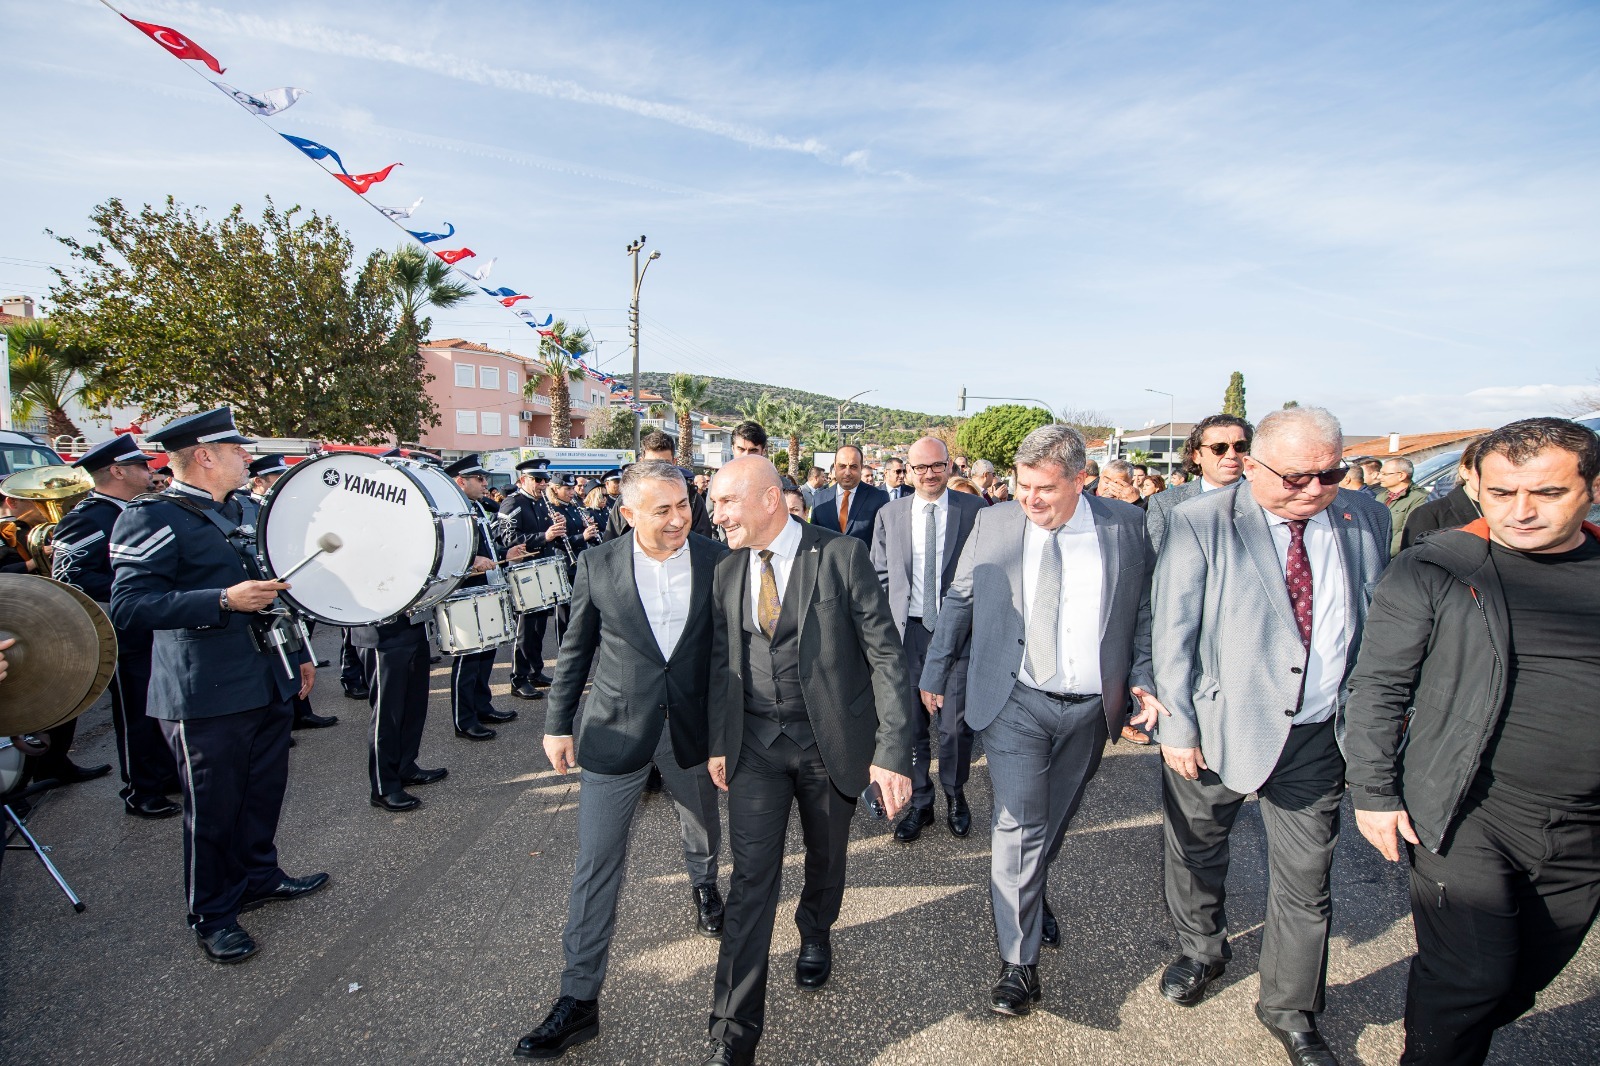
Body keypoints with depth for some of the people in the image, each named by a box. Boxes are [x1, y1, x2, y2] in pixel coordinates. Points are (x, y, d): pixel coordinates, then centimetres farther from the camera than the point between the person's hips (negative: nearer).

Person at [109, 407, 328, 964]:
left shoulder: (245, 510, 13)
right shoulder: (152, 517, -12)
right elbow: (128, 605, -20)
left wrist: (299, 652, 20)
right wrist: (224, 600, -29)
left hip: (268, 683, 7)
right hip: (207, 696, -7)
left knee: (265, 791, 19)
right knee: (214, 808, 8)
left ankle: (259, 875, 40)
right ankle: (212, 914, 26)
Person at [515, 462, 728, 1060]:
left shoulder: (717, 560, -9)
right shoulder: (597, 565, -9)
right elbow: (575, 650, 1)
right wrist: (558, 724, 2)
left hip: (693, 729, 1)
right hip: (615, 731, -1)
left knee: (703, 826, 24)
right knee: (596, 863, 4)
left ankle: (703, 884, 58)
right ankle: (579, 1000, 20)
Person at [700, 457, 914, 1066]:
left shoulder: (842, 556, -15)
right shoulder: (726, 571, 0)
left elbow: (885, 655, -14)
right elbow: (721, 661, 9)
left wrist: (893, 749, -18)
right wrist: (718, 742, 8)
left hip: (832, 739, -2)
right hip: (756, 742, 2)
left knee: (826, 856, 20)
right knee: (751, 877, 2)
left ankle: (815, 936, 52)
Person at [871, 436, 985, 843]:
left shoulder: (974, 510, 0)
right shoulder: (889, 514, 6)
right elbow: (880, 575, 10)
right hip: (906, 630, 2)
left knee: (956, 722, 4)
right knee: (909, 721, 10)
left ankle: (955, 796, 30)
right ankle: (919, 803, 29)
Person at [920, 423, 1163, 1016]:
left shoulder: (1126, 526, -1)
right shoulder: (993, 525, -3)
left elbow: (1143, 611, 5)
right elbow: (958, 604, 4)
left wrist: (1142, 677, -5)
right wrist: (935, 675, 5)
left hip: (1090, 707, 2)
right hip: (1015, 703, -2)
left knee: (1055, 818, 19)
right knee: (1019, 824, -4)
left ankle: (1034, 896, 47)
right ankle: (1018, 961, 11)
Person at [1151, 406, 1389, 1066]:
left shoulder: (1367, 521, 0)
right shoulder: (1199, 525, -13)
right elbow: (1173, 634, -11)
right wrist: (1177, 727, -11)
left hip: (1318, 738, 3)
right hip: (1214, 731, -2)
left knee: (1306, 883, 14)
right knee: (1196, 856, 18)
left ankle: (1291, 1011, 37)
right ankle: (1201, 951, 47)